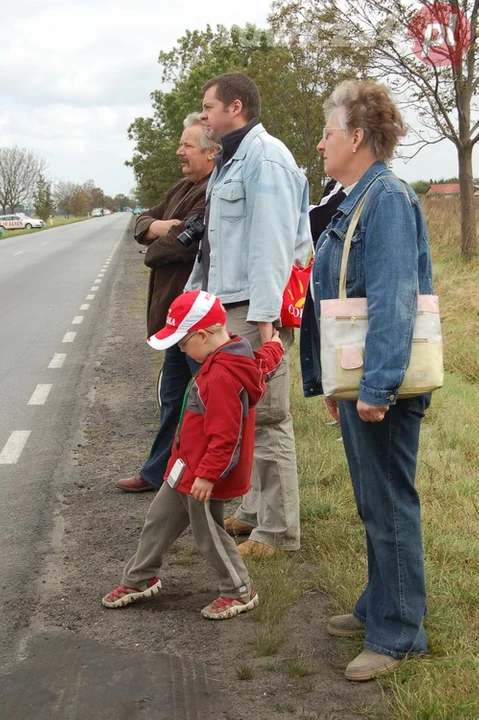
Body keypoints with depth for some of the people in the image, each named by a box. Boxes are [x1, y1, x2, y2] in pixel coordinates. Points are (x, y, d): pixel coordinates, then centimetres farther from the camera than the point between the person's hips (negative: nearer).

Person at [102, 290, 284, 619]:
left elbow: (225, 435, -30)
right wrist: (274, 345, 42)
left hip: (205, 474, -11)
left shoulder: (222, 376, -30)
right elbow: (261, 362, 22)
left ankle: (240, 592, 24)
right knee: (160, 518, 19)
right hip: (187, 468, 11)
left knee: (208, 532, 6)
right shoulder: (234, 357, 1)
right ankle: (140, 579, 35)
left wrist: (207, 475, -27)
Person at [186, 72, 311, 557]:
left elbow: (272, 243, -21)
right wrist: (194, 292, 26)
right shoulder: (229, 161, 20)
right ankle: (254, 511, 29)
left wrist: (263, 315, -25)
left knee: (267, 418, -4)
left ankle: (278, 530, 5)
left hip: (255, 309, -11)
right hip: (229, 307, 11)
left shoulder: (265, 157, -13)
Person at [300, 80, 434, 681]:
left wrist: (377, 386, -27)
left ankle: (397, 634, 12)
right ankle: (380, 605, 34)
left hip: (381, 385, -10)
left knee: (389, 503, 0)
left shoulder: (388, 198, -16)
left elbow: (393, 299, -24)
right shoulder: (352, 202, 15)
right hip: (356, 381, 10)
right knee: (372, 502, 19)